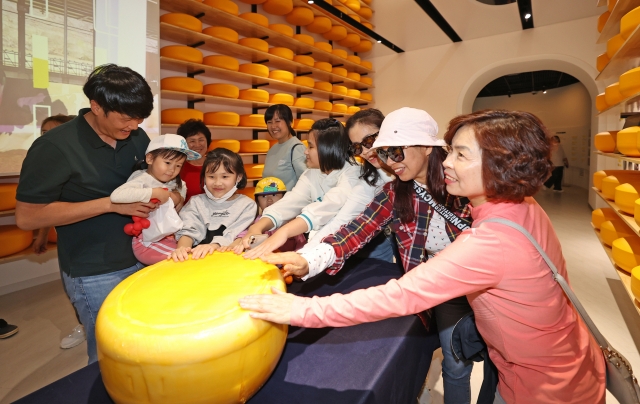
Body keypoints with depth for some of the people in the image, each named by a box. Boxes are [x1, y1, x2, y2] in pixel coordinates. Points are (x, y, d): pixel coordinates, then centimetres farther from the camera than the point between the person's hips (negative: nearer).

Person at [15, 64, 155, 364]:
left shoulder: (136, 137, 1)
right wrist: (112, 204, -23)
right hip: (94, 275, -5)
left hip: (140, 260, 5)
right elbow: (26, 216, -15)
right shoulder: (55, 147, -15)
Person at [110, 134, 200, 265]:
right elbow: (116, 195, -36)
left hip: (169, 237, 7)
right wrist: (155, 192, -31)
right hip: (147, 242, -7)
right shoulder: (142, 180, -18)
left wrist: (180, 197, 2)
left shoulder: (172, 182, 4)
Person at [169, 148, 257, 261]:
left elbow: (236, 234, -7)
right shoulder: (196, 202, 13)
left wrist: (214, 245, -26)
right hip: (197, 256, 1)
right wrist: (182, 248, -24)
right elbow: (189, 230, -2)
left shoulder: (247, 205, 6)